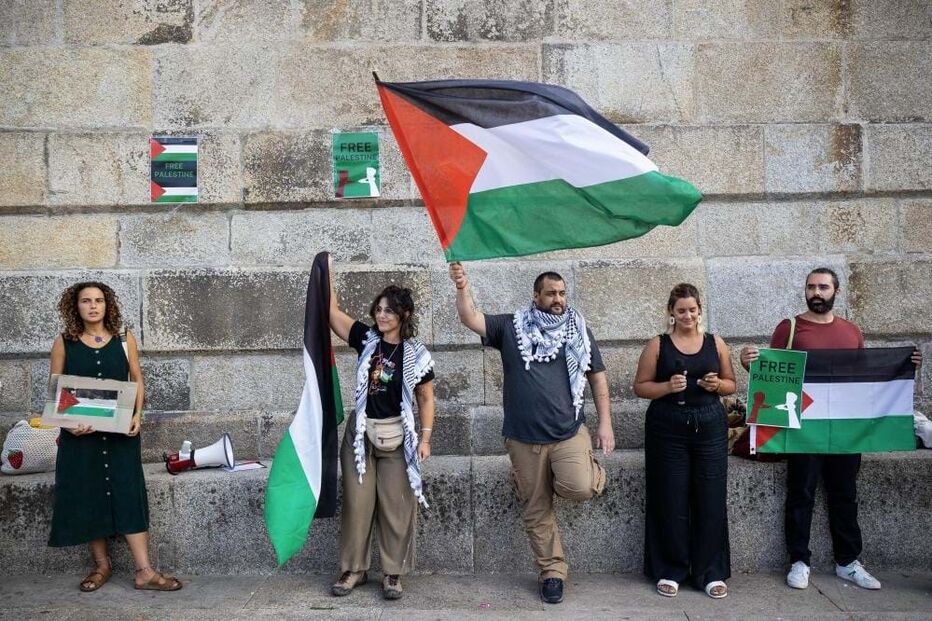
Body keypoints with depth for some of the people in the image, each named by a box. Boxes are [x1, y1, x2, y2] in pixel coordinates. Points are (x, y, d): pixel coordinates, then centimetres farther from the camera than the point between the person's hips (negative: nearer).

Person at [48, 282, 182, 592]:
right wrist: (67, 422, -13)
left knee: (128, 494, -4)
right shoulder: (64, 342, 1)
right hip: (80, 432, 0)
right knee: (87, 495, 5)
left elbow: (137, 380, 6)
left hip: (120, 430, 0)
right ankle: (102, 565, 20)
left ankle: (144, 571, -4)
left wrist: (137, 415, -9)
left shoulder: (125, 339, 3)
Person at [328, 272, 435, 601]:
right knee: (357, 503, 7)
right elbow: (333, 311, -2)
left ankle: (393, 573, 14)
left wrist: (425, 438, -7)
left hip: (395, 436, -2)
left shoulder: (415, 353, -6)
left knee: (396, 506, 3)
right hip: (360, 432, 2)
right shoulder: (366, 339, 1)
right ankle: (354, 568, 19)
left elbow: (426, 399, -1)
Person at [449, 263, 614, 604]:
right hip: (524, 438, 1)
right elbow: (471, 319, -10)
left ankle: (593, 471, 11)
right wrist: (462, 288, -29)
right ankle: (552, 571, 23)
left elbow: (597, 376, 9)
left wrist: (605, 423, 3)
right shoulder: (511, 326, 2)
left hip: (569, 432, 0)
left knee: (579, 488, -24)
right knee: (537, 510, 7)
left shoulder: (578, 329, 6)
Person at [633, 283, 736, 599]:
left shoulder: (716, 343, 8)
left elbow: (731, 384, 13)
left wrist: (717, 385, -8)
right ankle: (670, 571, 14)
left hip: (710, 427, 2)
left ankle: (710, 572, 14)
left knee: (710, 500, 2)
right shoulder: (657, 345, 2)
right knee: (671, 501, 2)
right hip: (668, 429, -2)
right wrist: (668, 387, -17)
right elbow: (640, 386, 0)